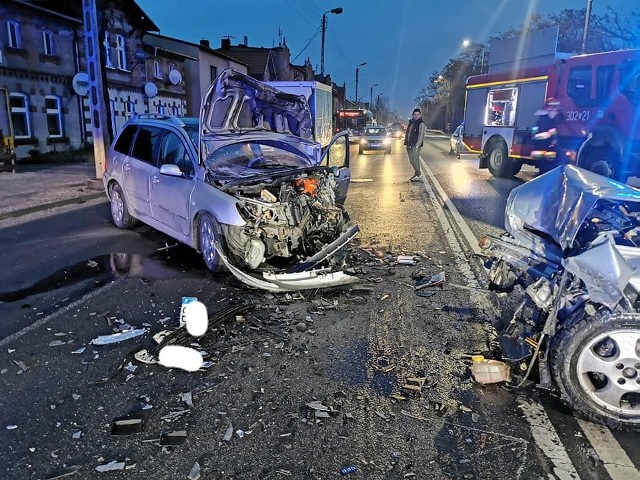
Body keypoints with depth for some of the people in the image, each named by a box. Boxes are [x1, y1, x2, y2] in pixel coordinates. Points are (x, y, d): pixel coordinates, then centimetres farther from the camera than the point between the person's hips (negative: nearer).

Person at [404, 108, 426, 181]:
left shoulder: (421, 124, -7)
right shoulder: (411, 122, 14)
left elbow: (421, 136, -13)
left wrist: (417, 145, -19)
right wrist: (406, 142, 12)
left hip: (416, 145, -7)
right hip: (409, 145, 7)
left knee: (415, 160, -8)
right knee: (411, 160, 12)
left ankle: (417, 176, 0)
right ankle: (416, 173, 27)